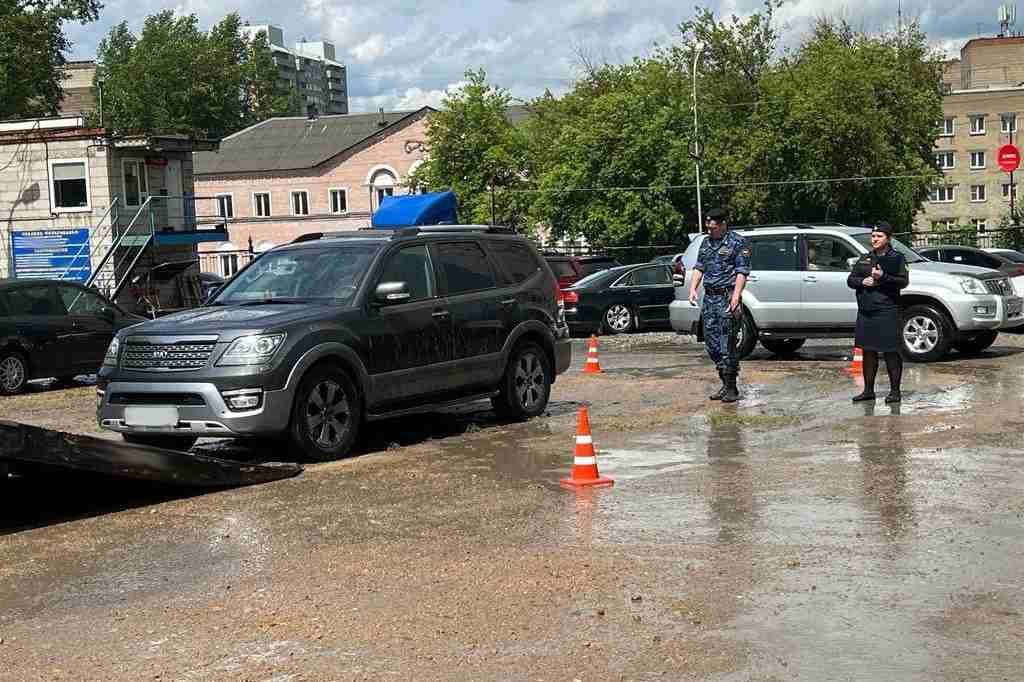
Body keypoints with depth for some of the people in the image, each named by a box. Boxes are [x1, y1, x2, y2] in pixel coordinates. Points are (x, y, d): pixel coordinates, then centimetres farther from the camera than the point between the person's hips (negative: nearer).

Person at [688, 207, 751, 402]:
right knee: (712, 344, 7)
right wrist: (693, 289, 2)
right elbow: (699, 268, 17)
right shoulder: (706, 242, 17)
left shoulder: (737, 243, -3)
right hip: (709, 298, 7)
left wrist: (735, 296, -19)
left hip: (727, 298, -7)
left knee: (727, 345, -8)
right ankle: (725, 384, 17)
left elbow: (742, 272, -8)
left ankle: (731, 388, -2)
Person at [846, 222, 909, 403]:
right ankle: (868, 390, 17)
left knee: (891, 352, -4)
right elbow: (850, 280, 15)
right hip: (865, 312, 6)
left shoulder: (897, 259, 1)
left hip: (888, 311, -6)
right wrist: (863, 281, -5)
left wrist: (883, 277, -22)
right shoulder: (864, 259, 18)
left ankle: (895, 391, 2)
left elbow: (903, 282, -10)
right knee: (868, 351, 10)